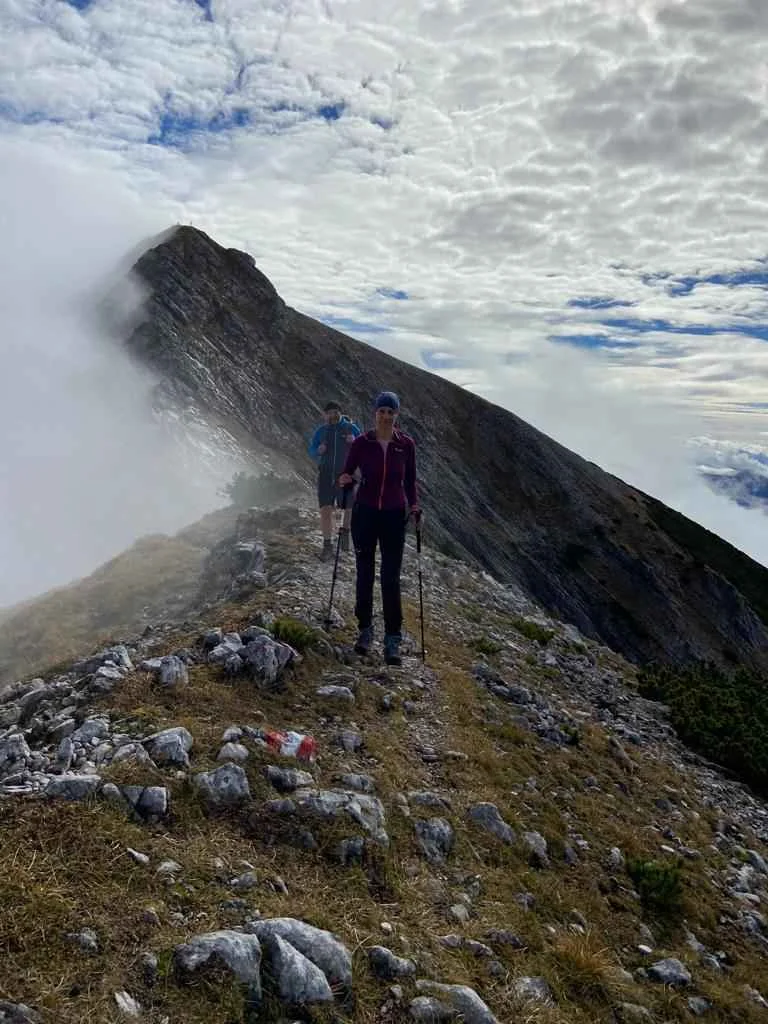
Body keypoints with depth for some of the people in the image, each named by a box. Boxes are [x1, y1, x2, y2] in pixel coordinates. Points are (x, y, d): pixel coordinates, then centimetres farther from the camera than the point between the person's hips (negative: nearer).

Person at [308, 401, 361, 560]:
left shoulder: (351, 428, 3)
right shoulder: (321, 431, 7)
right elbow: (312, 451, 12)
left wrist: (354, 442, -20)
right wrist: (319, 450, -11)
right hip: (325, 475, 0)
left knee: (349, 508, 8)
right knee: (325, 510, -8)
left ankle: (344, 532, 38)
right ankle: (327, 545, 2)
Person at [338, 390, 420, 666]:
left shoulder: (406, 444, 0)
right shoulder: (361, 443, -2)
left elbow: (410, 481, 8)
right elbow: (347, 474, 4)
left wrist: (414, 506, -6)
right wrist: (346, 480, -19)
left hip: (394, 516, 0)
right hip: (365, 514, 0)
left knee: (391, 578, -3)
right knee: (365, 574, 7)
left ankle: (393, 640, 3)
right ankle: (365, 630, 22)